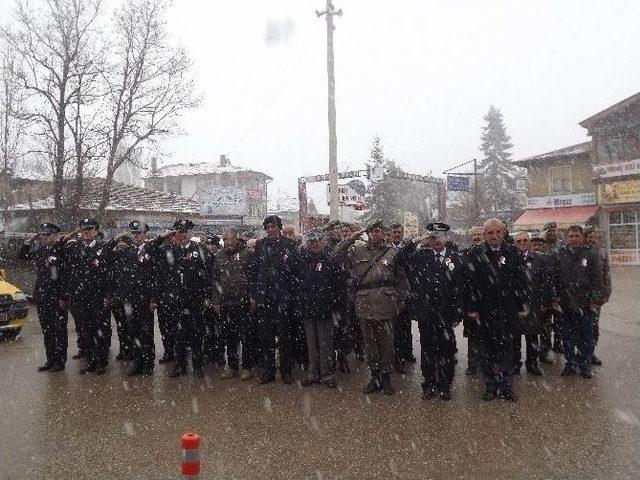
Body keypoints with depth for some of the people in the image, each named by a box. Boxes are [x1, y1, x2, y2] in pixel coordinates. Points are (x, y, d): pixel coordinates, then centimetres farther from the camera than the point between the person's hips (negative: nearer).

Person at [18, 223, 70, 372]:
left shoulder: (63, 250, -11)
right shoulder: (39, 249, 8)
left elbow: (67, 276, -14)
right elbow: (21, 255, 17)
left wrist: (63, 297, -16)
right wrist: (31, 241, 3)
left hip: (58, 298, -6)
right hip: (42, 297, 6)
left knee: (59, 330, 3)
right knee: (47, 330, 14)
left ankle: (60, 361, 12)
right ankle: (50, 360, 24)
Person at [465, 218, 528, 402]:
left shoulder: (512, 253, 4)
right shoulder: (474, 254, -1)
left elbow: (520, 282, 6)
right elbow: (470, 283, -3)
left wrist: (521, 306, 3)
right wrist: (471, 308, -7)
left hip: (508, 310, 1)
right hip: (484, 311, -1)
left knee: (506, 349, 6)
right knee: (487, 349, 7)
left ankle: (506, 387, 17)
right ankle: (490, 386, 19)